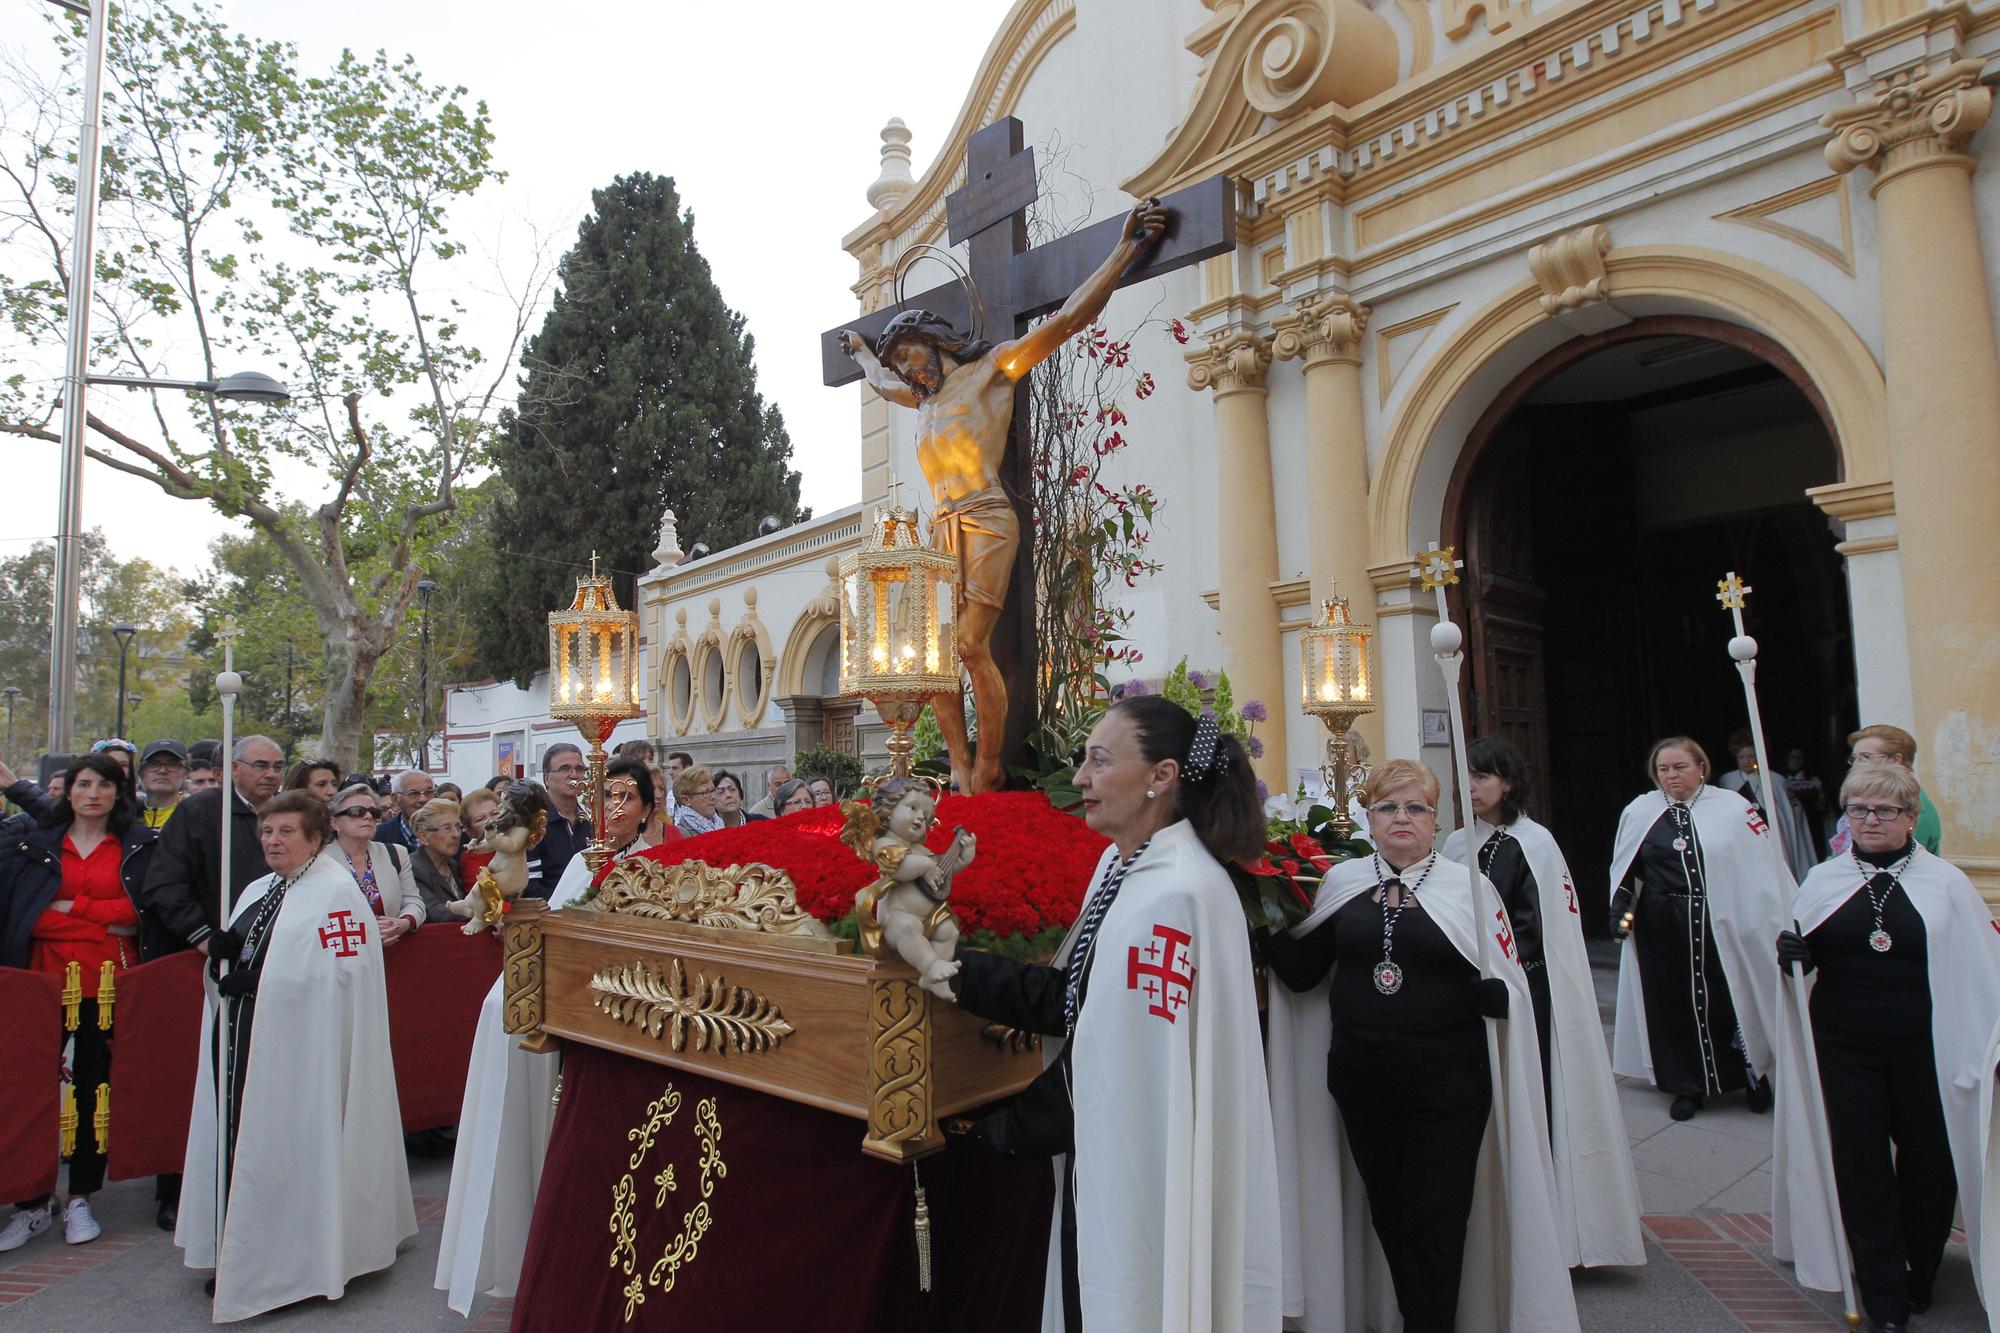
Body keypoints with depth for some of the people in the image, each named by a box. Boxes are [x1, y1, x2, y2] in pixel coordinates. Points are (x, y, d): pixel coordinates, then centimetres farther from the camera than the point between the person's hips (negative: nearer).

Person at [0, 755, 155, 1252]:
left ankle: (80, 1200, 15)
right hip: (47, 978, 1)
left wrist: (71, 907, -8)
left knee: (97, 1088, 4)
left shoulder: (139, 846, 6)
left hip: (110, 982, -1)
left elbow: (138, 907, -4)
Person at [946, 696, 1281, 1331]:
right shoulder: (1121, 865, 3)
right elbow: (1071, 1001, 2)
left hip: (1146, 1176, -8)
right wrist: (946, 960, -4)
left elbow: (1131, 1064, -21)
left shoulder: (1177, 893, -24)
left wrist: (1004, 1126, -8)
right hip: (1104, 1155, 8)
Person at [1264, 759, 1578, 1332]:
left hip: (1446, 1085, -3)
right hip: (1360, 1082, 3)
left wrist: (1467, 990, -25)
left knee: (1435, 1224, 5)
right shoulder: (1342, 881, 3)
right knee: (1386, 1214, 19)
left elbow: (1508, 990, -5)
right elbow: (1301, 973, 3)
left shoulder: (1469, 885, -4)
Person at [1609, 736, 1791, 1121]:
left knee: (1733, 999, 7)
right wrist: (1620, 909, 6)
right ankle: (1688, 1086, 23)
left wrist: (1789, 917, -7)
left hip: (1721, 925, -2)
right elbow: (1624, 868, 14)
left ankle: (1754, 1074, 32)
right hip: (1661, 928, 2)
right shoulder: (1640, 811, 4)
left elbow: (1764, 862, -4)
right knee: (1676, 1004, 8)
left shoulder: (1731, 807, -3)